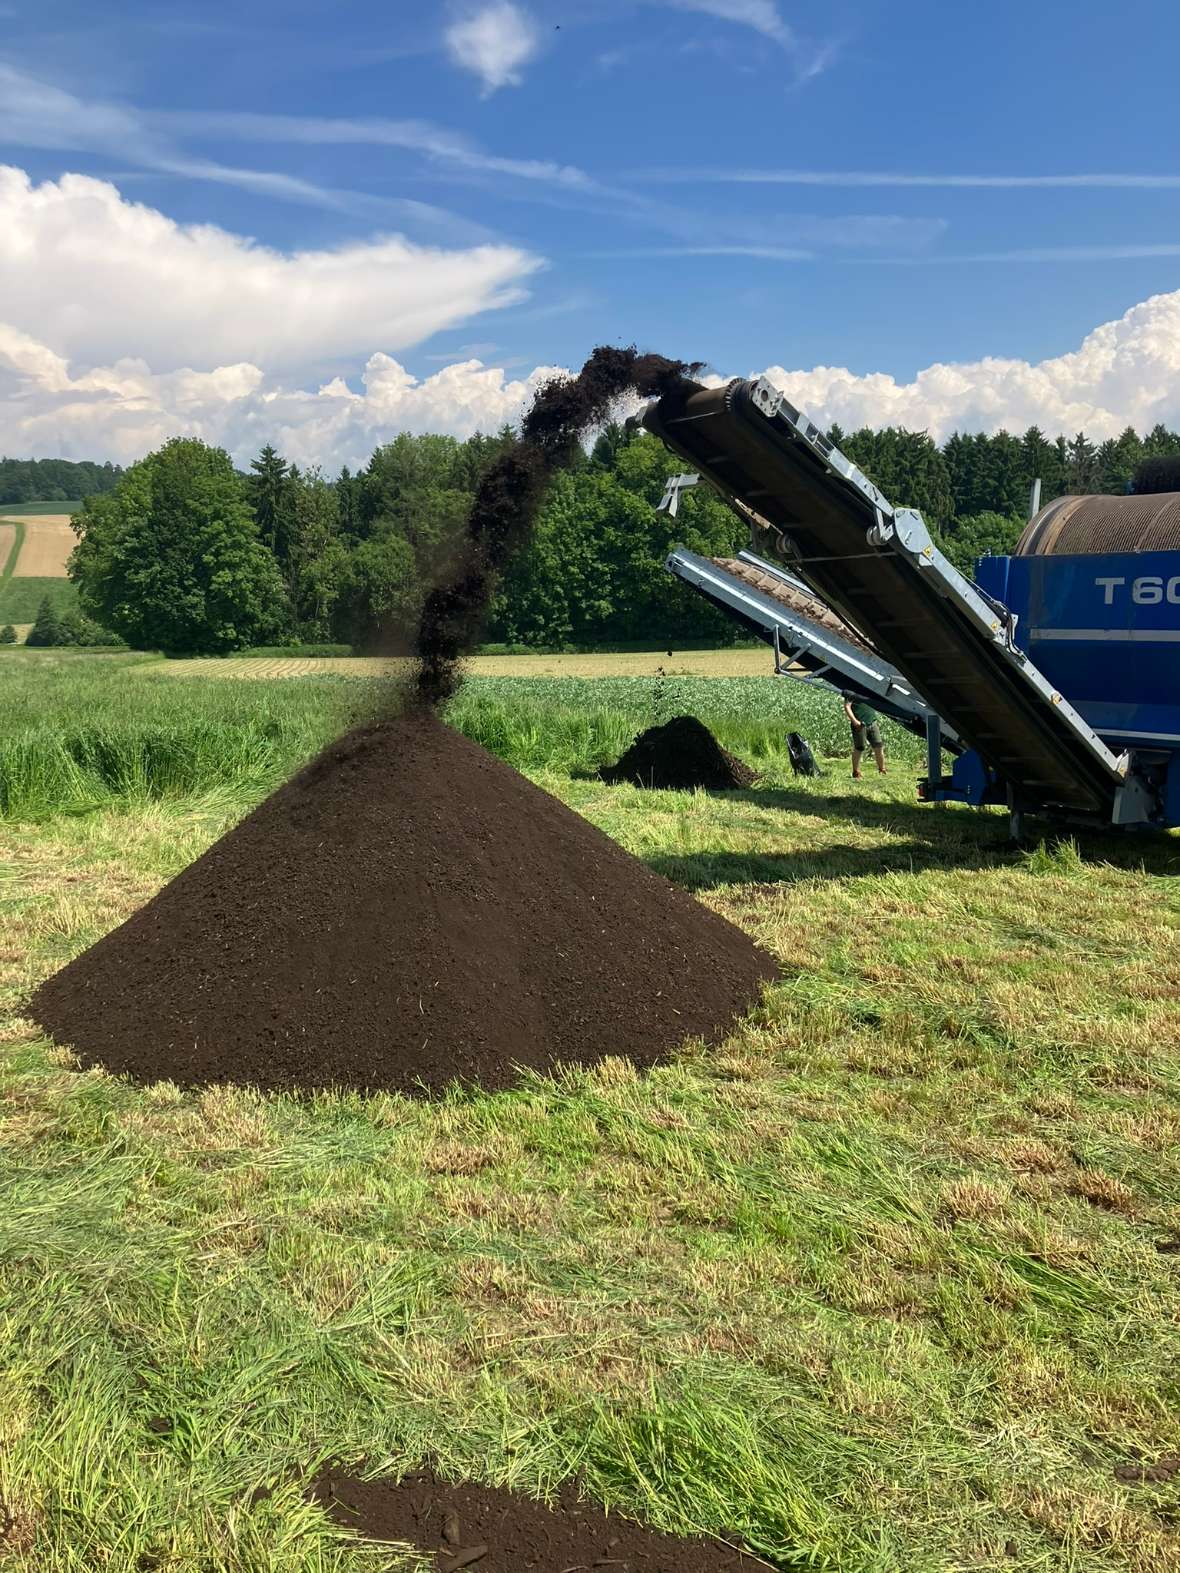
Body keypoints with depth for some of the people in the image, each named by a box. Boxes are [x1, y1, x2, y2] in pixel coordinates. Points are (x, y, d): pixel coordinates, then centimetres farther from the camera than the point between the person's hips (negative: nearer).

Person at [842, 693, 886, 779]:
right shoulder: (851, 693, -3)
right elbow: (847, 706, -9)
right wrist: (854, 720, -19)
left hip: (872, 722, 5)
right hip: (859, 725, -5)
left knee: (879, 747, 0)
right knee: (858, 749, 2)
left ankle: (882, 770, 13)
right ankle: (856, 773, 14)